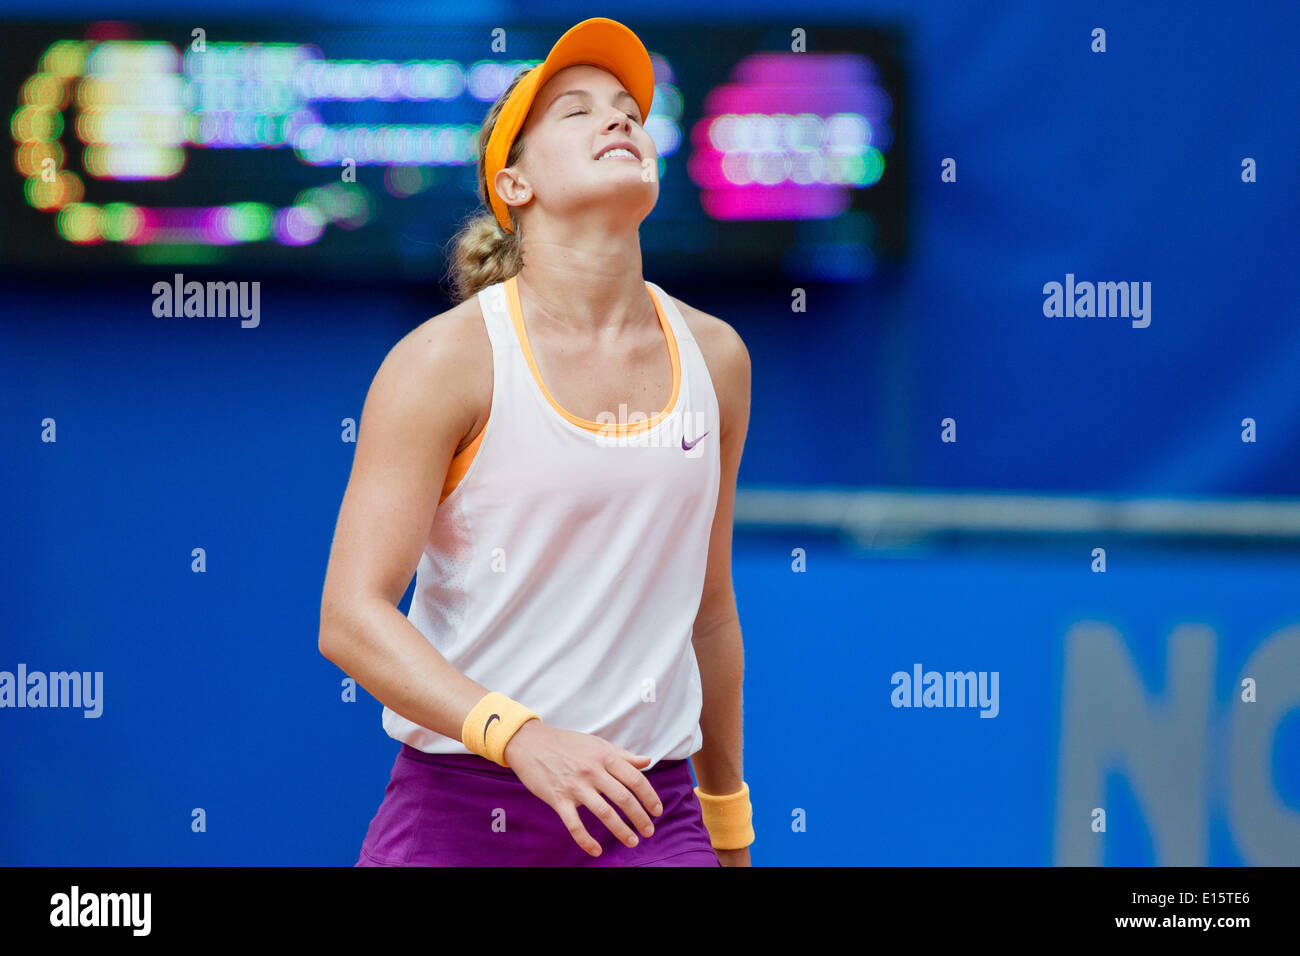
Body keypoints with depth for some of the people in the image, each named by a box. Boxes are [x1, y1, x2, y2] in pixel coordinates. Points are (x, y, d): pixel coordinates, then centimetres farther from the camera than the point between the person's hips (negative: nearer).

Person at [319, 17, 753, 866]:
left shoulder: (714, 357, 8)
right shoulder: (448, 360, -6)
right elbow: (350, 618, -13)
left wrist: (728, 823, 23)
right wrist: (519, 735, -26)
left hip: (645, 809, 3)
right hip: (458, 809, -3)